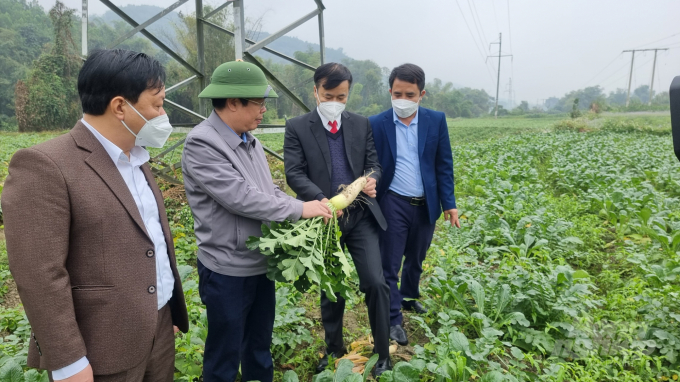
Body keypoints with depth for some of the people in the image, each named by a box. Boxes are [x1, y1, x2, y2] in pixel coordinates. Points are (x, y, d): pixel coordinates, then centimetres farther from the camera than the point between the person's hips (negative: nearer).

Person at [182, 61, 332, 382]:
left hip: (262, 265, 8)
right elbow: (240, 197, -27)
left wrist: (307, 208, -4)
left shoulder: (250, 140, 5)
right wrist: (300, 209, -19)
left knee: (260, 348, 24)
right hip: (228, 272, -7)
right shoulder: (201, 144, -20)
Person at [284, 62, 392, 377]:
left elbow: (373, 163, 6)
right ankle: (334, 350, 36)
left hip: (361, 217, 1)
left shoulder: (362, 125, 7)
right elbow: (294, 174, -11)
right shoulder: (297, 127, -2)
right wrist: (322, 201, -28)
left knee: (375, 283, -6)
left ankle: (383, 353, 16)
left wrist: (372, 179, -19)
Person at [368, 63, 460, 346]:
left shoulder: (436, 121, -1)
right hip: (393, 204, -2)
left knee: (416, 260, 20)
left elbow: (444, 164, 2)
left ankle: (410, 297, 44)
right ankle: (393, 319, 17)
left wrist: (449, 204, -1)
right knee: (390, 265, 3)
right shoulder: (376, 124, -6)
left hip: (426, 205, 3)